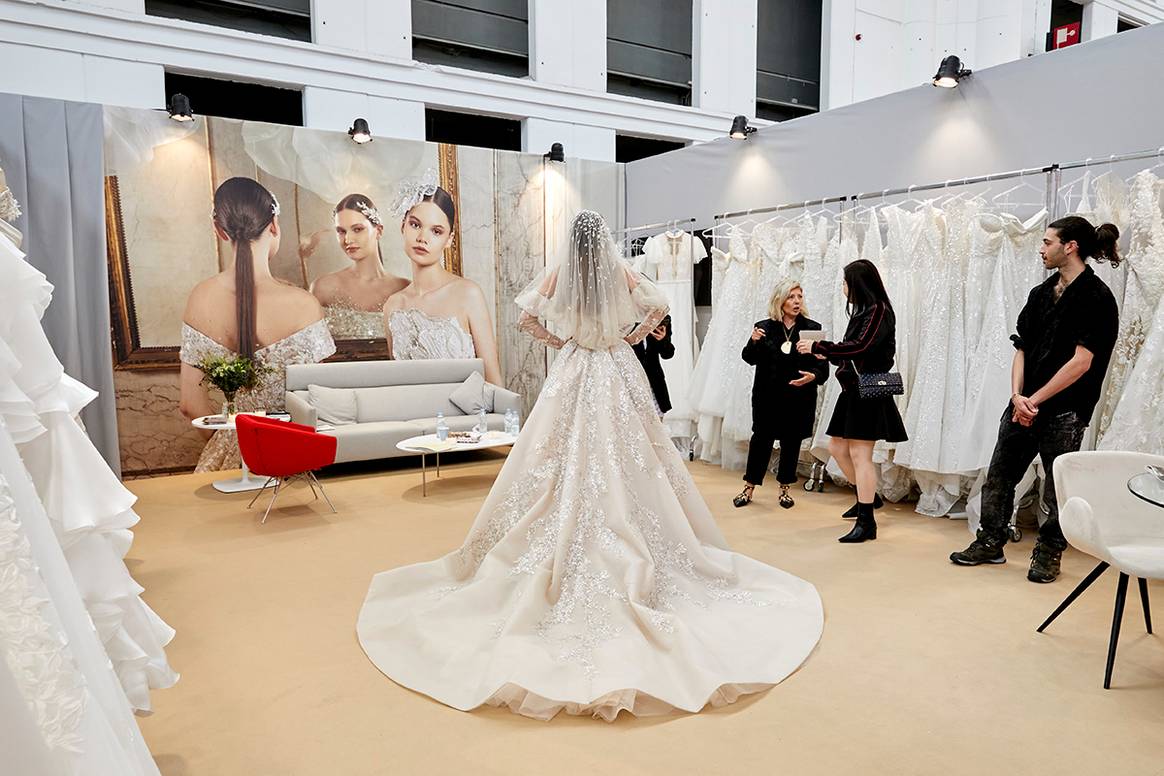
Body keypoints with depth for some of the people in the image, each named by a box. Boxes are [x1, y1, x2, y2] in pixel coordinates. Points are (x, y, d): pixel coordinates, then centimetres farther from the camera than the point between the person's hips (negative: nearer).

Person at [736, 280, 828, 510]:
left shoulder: (812, 328, 0)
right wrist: (754, 342, -17)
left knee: (792, 442, 9)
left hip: (799, 397, 1)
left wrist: (813, 376, -23)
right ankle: (749, 488, 14)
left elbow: (822, 364, -3)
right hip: (768, 396, -1)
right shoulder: (764, 327, 1)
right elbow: (749, 358, 2)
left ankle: (784, 489, 25)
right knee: (761, 439, 2)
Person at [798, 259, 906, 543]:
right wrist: (827, 355, 9)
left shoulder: (878, 311, -12)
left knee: (859, 454, -7)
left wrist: (818, 346, -21)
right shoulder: (863, 312, 14)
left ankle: (866, 522, -1)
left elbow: (860, 347, -25)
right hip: (853, 389, 10)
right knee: (837, 447, 15)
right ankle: (868, 496, 34)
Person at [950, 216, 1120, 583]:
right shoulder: (1041, 292, 11)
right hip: (1023, 405, 6)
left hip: (1064, 411, -6)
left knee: (1057, 489, 6)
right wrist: (1018, 395, -5)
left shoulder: (1096, 297, -9)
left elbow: (1081, 362, -15)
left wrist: (1036, 400, -13)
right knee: (998, 476, 9)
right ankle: (990, 542, 22)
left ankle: (1048, 554, 21)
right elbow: (1021, 349, 9)